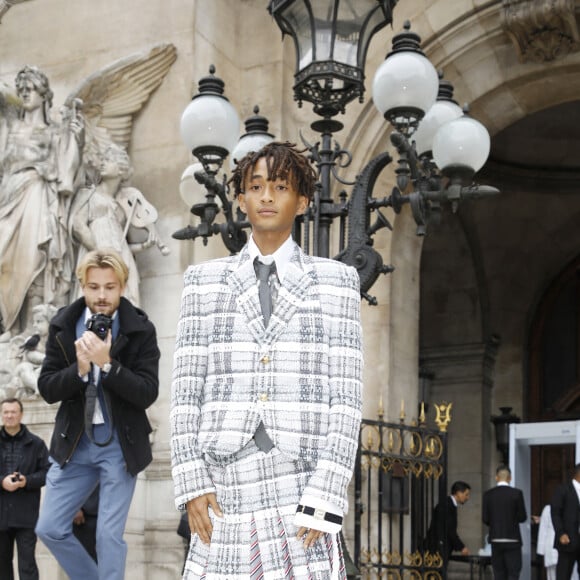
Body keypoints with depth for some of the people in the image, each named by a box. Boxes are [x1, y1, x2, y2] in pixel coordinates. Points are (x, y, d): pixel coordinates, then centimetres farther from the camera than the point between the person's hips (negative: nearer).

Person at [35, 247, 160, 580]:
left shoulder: (141, 330, -7)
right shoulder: (63, 326, 1)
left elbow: (147, 393, -13)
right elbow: (47, 388, -1)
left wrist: (107, 364, -25)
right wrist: (80, 369, -20)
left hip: (119, 446, -3)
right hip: (74, 443, 4)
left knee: (110, 536, -1)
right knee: (50, 529, 5)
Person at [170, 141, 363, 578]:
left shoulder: (335, 280, 8)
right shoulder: (205, 280, 12)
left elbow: (346, 395, 2)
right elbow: (187, 390, 9)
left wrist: (325, 494, -7)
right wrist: (192, 483, -1)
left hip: (301, 481, -1)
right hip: (225, 485, 2)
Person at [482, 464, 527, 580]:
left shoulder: (488, 494, -1)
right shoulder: (516, 493, -7)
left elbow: (485, 519, -1)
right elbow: (522, 517, -5)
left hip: (495, 539, 2)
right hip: (512, 539, -2)